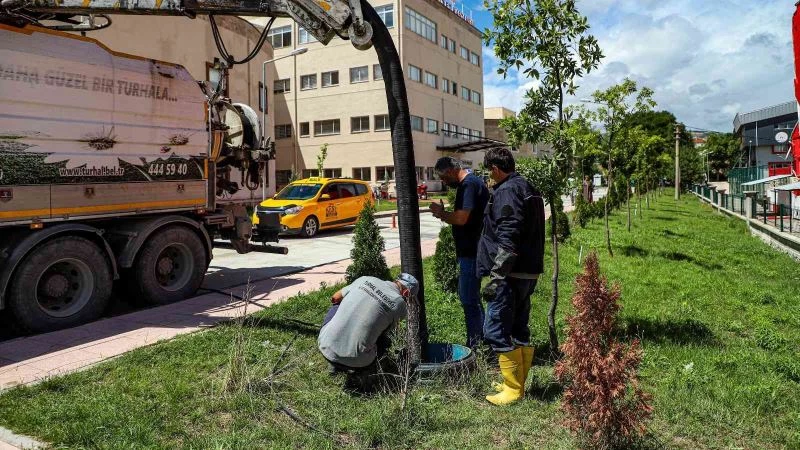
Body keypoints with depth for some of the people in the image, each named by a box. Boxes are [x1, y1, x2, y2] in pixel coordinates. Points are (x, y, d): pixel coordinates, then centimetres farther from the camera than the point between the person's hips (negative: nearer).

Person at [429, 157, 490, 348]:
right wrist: (444, 214, 7)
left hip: (471, 253, -11)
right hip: (471, 251, 11)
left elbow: (461, 218, -25)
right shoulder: (472, 182, 16)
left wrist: (442, 213, -9)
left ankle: (475, 345, 7)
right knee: (471, 298, 18)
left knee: (469, 300, -3)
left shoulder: (469, 184, -16)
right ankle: (479, 342, 29)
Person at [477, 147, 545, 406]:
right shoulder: (528, 189, 18)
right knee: (519, 331, 16)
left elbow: (507, 239, -23)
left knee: (496, 331, -4)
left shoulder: (507, 192, -14)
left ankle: (513, 390, 3)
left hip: (511, 274, -10)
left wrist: (496, 277, -22)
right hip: (529, 272, 10)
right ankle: (518, 382, 26)